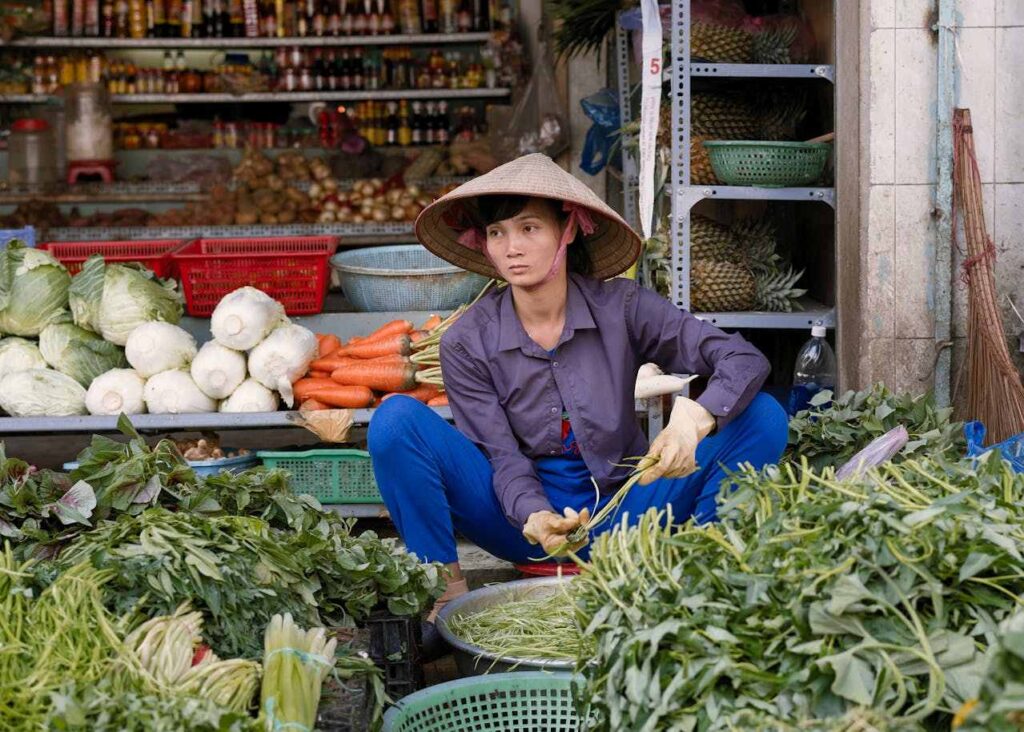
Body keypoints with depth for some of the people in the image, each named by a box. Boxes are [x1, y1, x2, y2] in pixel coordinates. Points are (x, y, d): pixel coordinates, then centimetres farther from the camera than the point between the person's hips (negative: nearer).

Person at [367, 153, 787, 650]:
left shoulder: (621, 309, -8)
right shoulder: (466, 343, -7)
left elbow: (744, 360, -14)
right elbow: (504, 459, -11)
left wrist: (696, 417, -36)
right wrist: (535, 519, -33)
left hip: (621, 511, 0)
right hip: (526, 517, 0)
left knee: (761, 417, -18)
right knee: (397, 420, -22)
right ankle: (446, 593, -15)